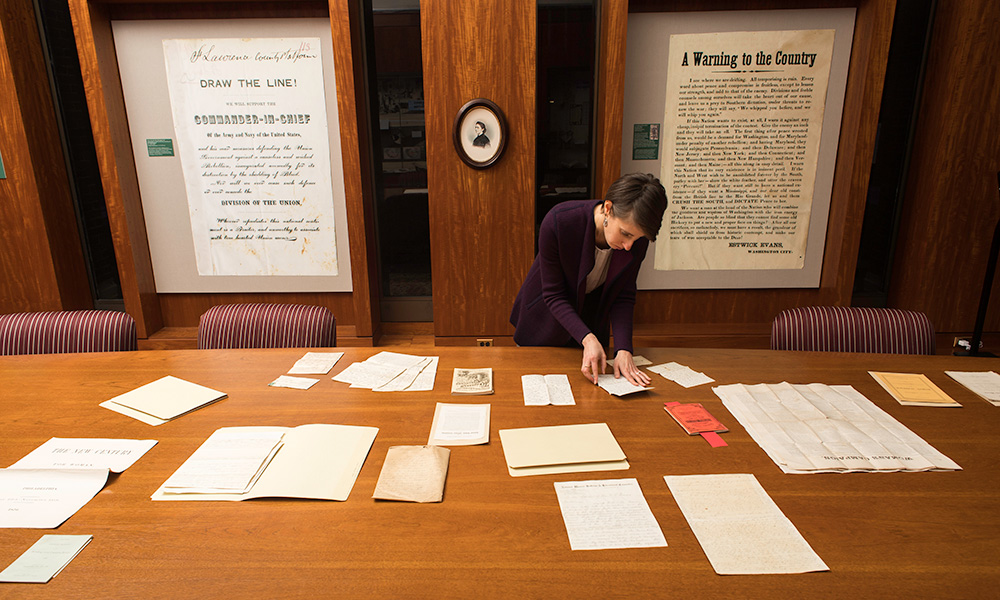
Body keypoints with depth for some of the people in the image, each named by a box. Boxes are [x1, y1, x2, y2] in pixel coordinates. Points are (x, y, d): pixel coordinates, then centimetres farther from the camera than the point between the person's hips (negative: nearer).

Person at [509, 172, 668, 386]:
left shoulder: (637, 239, -23)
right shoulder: (557, 222, -34)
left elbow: (623, 297, -14)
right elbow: (554, 295, -26)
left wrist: (623, 349, -27)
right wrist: (587, 338, -37)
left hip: (591, 319, 3)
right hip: (545, 323, -3)